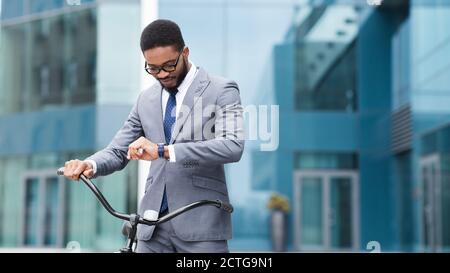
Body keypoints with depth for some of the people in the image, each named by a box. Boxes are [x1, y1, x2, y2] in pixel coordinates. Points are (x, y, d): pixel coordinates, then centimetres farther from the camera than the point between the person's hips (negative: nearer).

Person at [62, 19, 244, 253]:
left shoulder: (221, 91, -2)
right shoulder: (146, 99, 15)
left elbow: (233, 146, -18)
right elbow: (118, 151, 13)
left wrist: (162, 150, -27)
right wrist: (90, 165, -11)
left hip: (201, 223, -4)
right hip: (153, 223, 5)